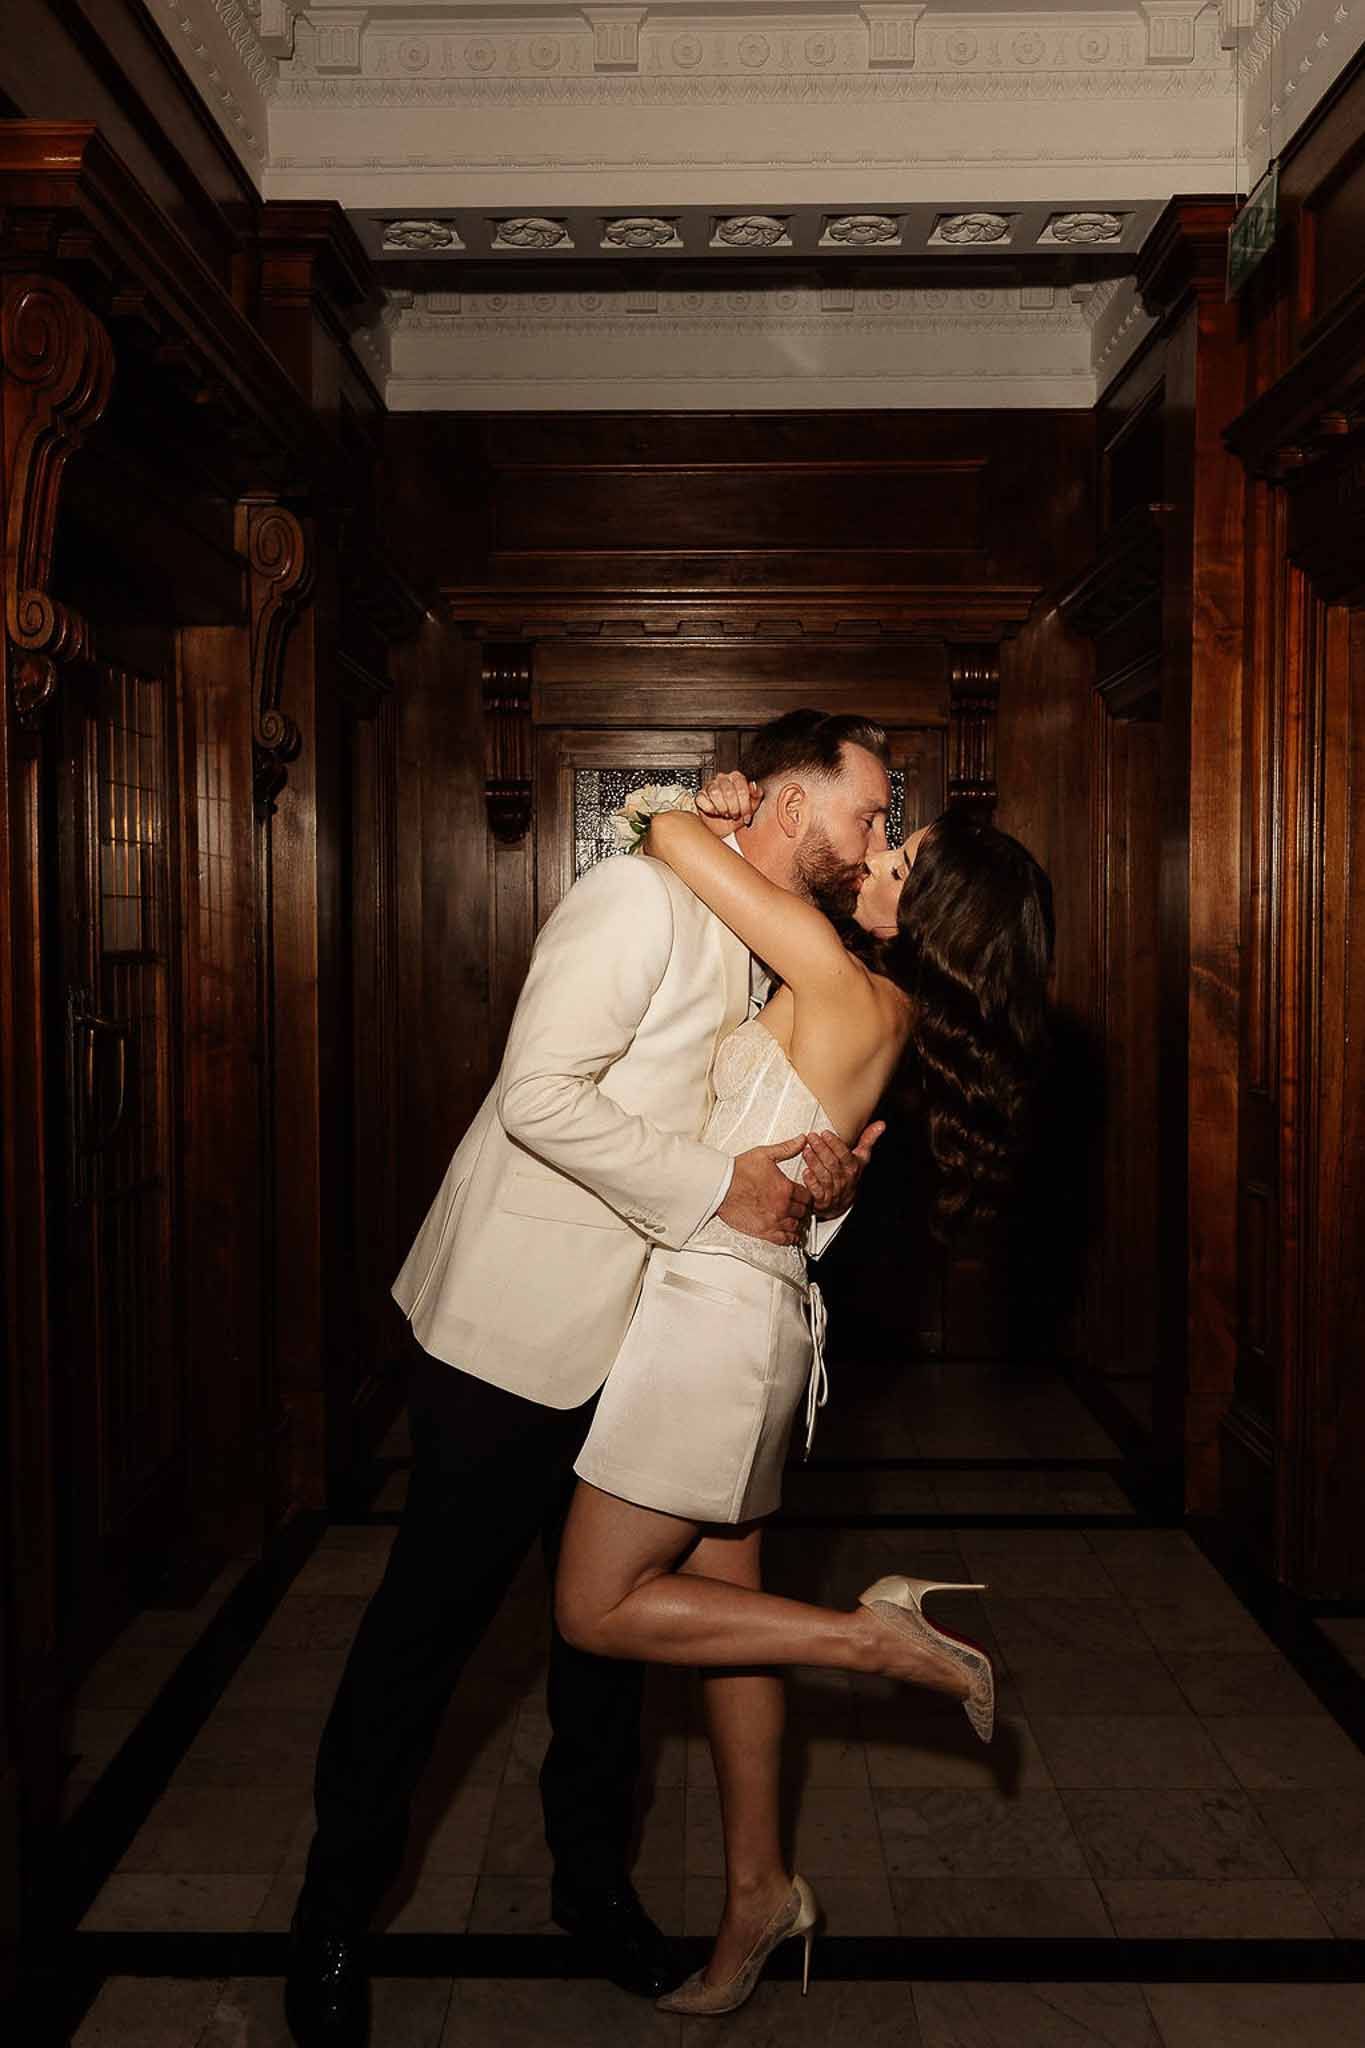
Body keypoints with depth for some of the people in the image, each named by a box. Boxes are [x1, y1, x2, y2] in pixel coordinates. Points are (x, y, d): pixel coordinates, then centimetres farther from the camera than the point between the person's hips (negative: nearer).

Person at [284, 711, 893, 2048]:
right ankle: (335, 1914, 25)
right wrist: (718, 1186, -22)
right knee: (431, 1614, 6)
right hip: (516, 1324, -8)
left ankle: (591, 1875, 36)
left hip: (632, 1334, 8)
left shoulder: (775, 952, 12)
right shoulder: (642, 897, -16)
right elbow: (541, 1093, -25)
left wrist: (815, 1184, -6)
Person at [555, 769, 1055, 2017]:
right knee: (723, 1599, 16)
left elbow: (671, 839, -15)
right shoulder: (884, 1012, 10)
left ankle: (877, 1636, 4)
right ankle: (760, 1893, 28)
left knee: (599, 1610, 1)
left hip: (716, 1303, -10)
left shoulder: (843, 982, -16)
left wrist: (690, 821, 5)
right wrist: (742, 820, 9)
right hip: (744, 1314, 10)